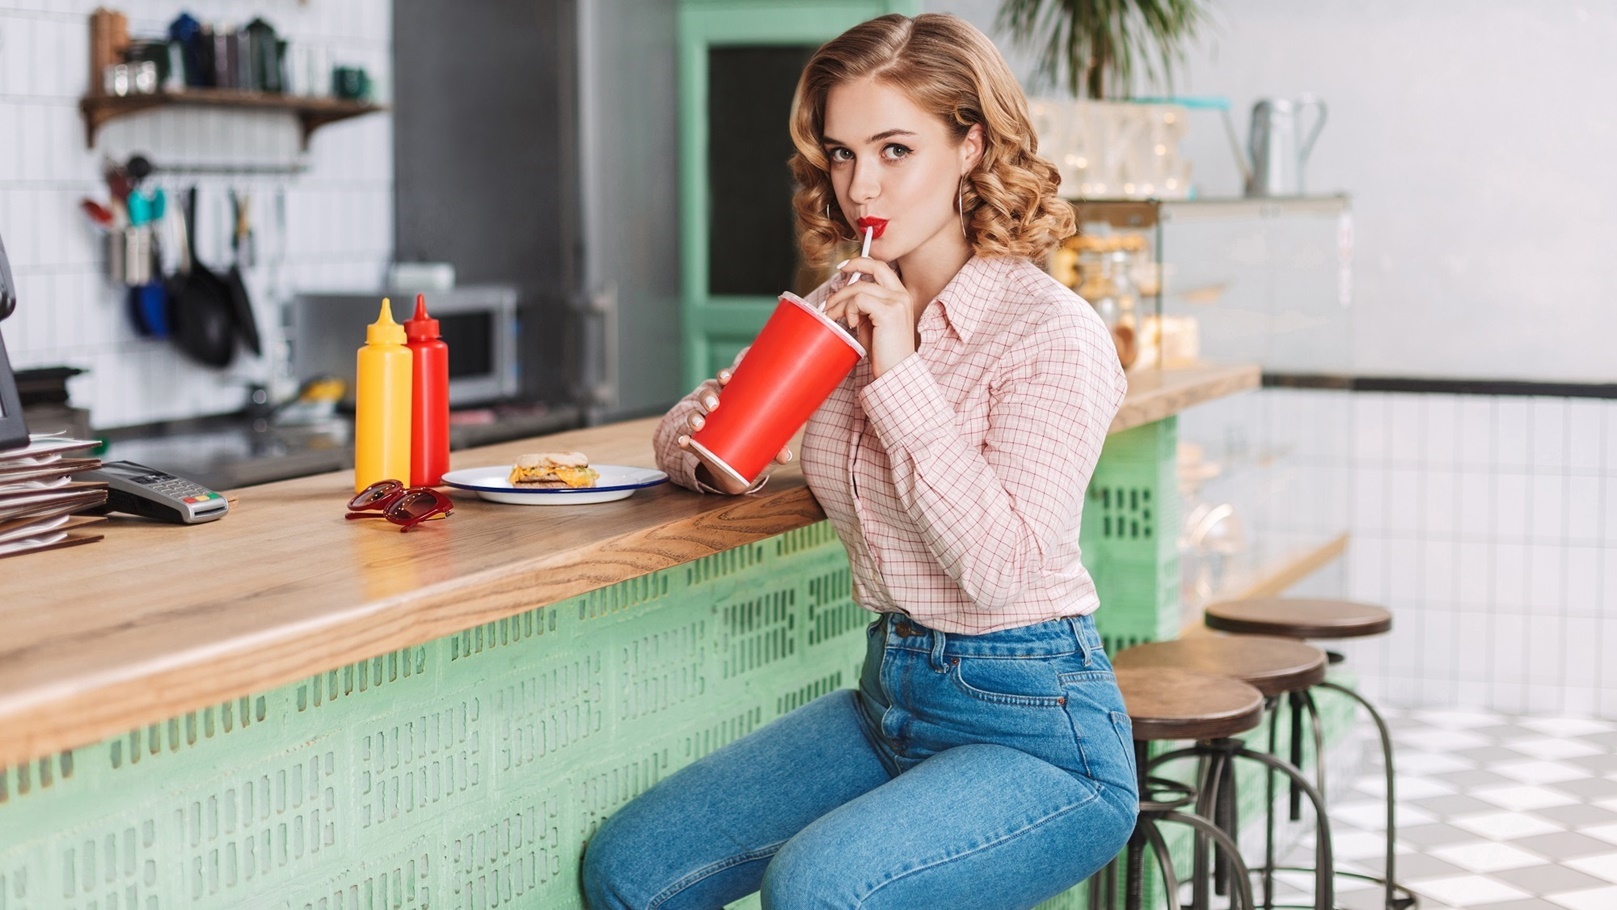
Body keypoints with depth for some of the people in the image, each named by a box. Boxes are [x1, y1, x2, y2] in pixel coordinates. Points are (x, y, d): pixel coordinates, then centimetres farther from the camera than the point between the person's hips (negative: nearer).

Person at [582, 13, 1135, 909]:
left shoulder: (1052, 333, -14)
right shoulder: (849, 308, 8)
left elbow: (1004, 565, -23)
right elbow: (687, 426, 17)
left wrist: (899, 375, -21)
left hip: (1038, 732, -7)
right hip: (889, 695, 7)